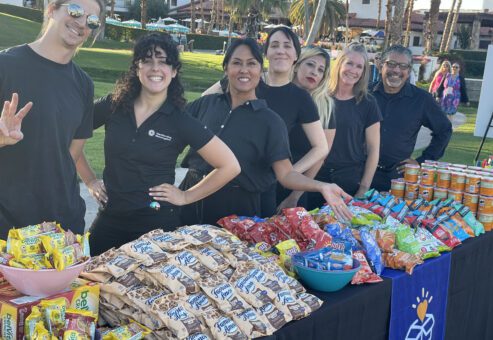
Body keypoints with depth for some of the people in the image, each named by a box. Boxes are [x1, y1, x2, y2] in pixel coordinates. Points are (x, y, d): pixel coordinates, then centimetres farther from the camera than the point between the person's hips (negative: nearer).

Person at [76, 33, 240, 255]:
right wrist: (89, 180, 8)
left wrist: (186, 196, -4)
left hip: (157, 224, -2)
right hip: (109, 220, 3)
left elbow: (229, 166, -5)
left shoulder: (181, 122, -7)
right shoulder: (112, 106, -1)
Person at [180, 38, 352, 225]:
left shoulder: (270, 121, -7)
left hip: (237, 208, -3)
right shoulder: (206, 103, 2)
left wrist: (322, 187, -29)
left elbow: (285, 174, -13)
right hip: (192, 197, 3)